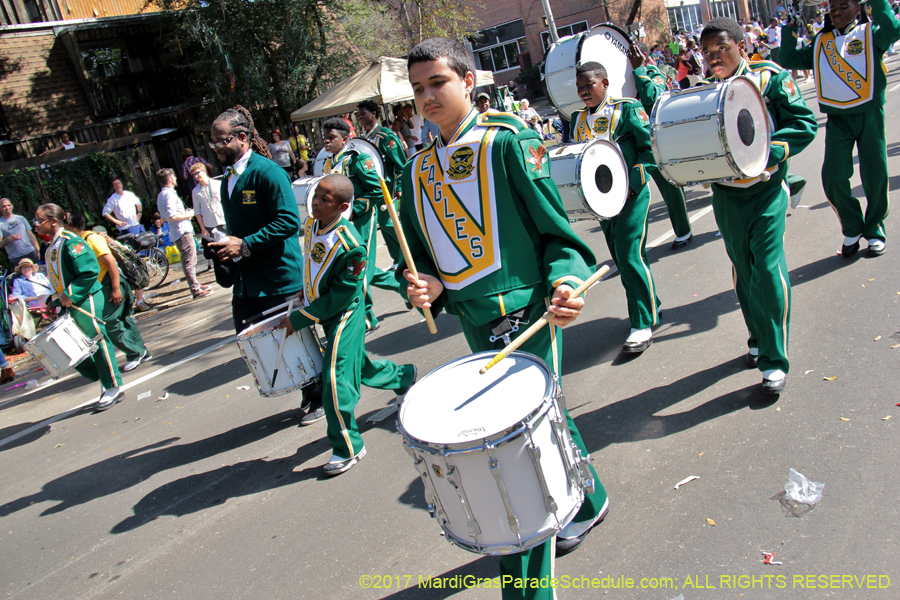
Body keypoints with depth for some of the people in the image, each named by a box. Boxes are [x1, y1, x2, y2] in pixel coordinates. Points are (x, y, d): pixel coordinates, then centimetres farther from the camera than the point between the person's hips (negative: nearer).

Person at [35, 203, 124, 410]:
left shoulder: (70, 242, -14)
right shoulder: (51, 247, 14)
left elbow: (90, 271, -21)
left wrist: (70, 295, -20)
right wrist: (57, 299, 10)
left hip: (86, 301, -9)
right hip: (71, 305, 10)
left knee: (98, 342, -1)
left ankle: (114, 388, 9)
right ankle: (105, 382, 22)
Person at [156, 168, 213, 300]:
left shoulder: (161, 195, 16)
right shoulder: (169, 194, -16)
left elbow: (165, 217, 23)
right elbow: (172, 216, -25)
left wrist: (184, 214, 18)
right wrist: (187, 215, -11)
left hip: (177, 232, 11)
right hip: (182, 231, -11)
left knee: (188, 261, 18)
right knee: (190, 262, -7)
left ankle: (195, 285, 28)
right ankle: (196, 291, -5)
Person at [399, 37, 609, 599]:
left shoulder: (508, 142, -8)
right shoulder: (417, 170, 10)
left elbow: (555, 227, -8)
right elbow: (420, 251, 16)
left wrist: (566, 280, -25)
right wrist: (425, 285, -5)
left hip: (528, 315, -6)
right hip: (476, 324, 6)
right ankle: (587, 501, 48)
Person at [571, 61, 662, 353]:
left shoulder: (627, 109, -6)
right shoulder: (577, 119, 10)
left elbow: (650, 147, -9)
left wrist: (632, 182, -19)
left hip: (631, 195, -6)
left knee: (630, 255, -12)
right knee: (620, 257, 12)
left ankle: (644, 324, -3)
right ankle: (650, 306, 32)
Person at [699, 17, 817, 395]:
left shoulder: (771, 79, -5)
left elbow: (804, 124, -8)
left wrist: (765, 153, -23)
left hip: (766, 190, -3)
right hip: (726, 196, 4)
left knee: (768, 270, -10)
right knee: (743, 272, 13)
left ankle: (774, 360, 0)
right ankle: (758, 341, 33)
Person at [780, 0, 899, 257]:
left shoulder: (870, 32, 2)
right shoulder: (821, 42, 12)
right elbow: (789, 59, 8)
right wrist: (790, 27, 4)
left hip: (869, 115, -2)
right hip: (837, 119, 2)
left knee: (875, 175, 4)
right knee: (833, 176, -6)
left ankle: (874, 230, 23)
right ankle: (852, 229, 16)